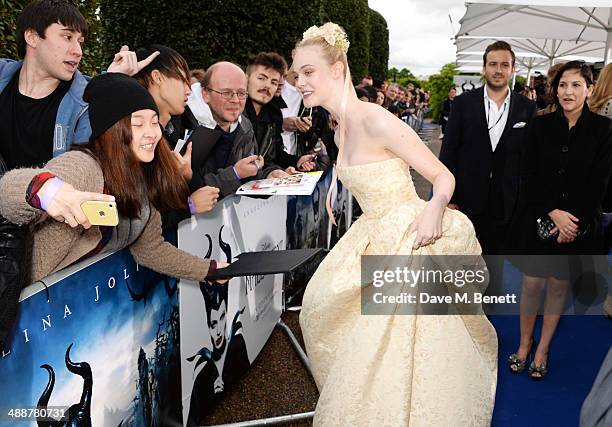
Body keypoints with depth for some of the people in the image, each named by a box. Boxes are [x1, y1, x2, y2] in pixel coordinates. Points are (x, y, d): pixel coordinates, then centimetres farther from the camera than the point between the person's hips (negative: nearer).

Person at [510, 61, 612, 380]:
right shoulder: (541, 125, -1)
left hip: (578, 225, 0)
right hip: (538, 221, 1)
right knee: (532, 283, 5)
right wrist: (553, 212, -14)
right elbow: (528, 176, -3)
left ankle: (542, 350, 26)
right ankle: (524, 343, 25)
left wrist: (572, 221, -12)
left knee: (558, 286, 11)